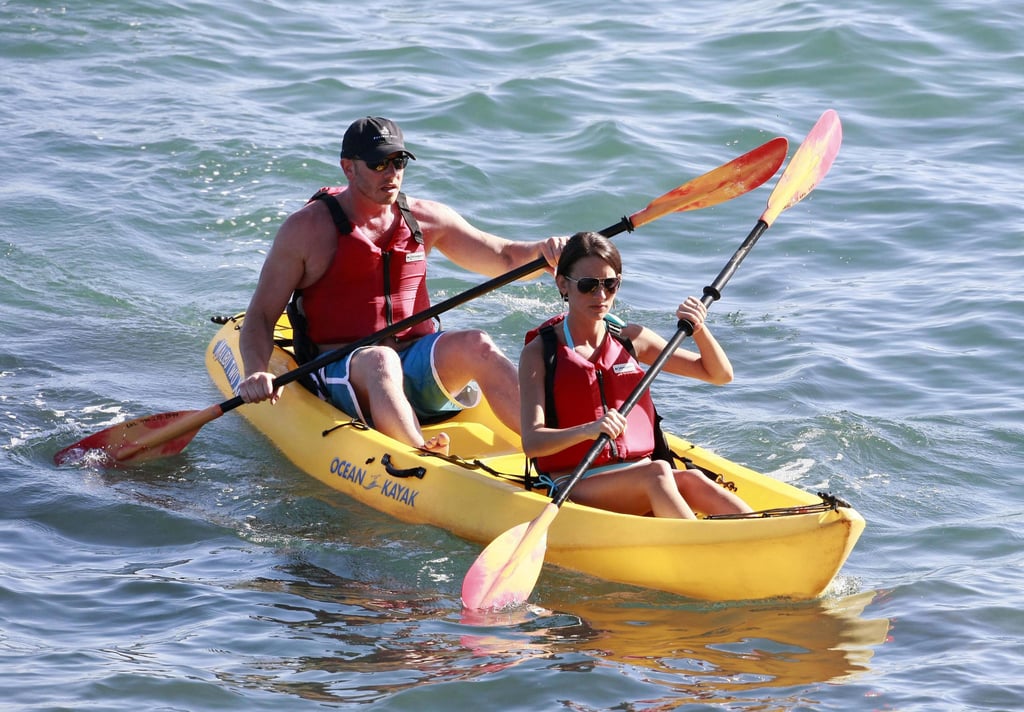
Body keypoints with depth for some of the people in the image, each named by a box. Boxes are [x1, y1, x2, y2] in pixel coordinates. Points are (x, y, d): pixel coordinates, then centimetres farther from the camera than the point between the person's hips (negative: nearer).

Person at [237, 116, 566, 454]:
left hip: (416, 364, 4)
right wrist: (256, 373, -20)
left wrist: (542, 250, -6)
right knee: (380, 361, -36)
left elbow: (506, 259, 17)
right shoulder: (307, 229, 0)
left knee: (475, 345, -25)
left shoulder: (424, 218, 11)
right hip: (341, 373, -4)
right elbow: (261, 316, 0)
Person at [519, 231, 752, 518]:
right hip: (572, 489, -4)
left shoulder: (632, 339, 12)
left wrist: (699, 330, -3)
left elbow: (720, 375, 16)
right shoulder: (539, 353, -1)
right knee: (658, 474, -33)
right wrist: (588, 430, -33)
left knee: (691, 481, -29)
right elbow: (532, 442, -14)